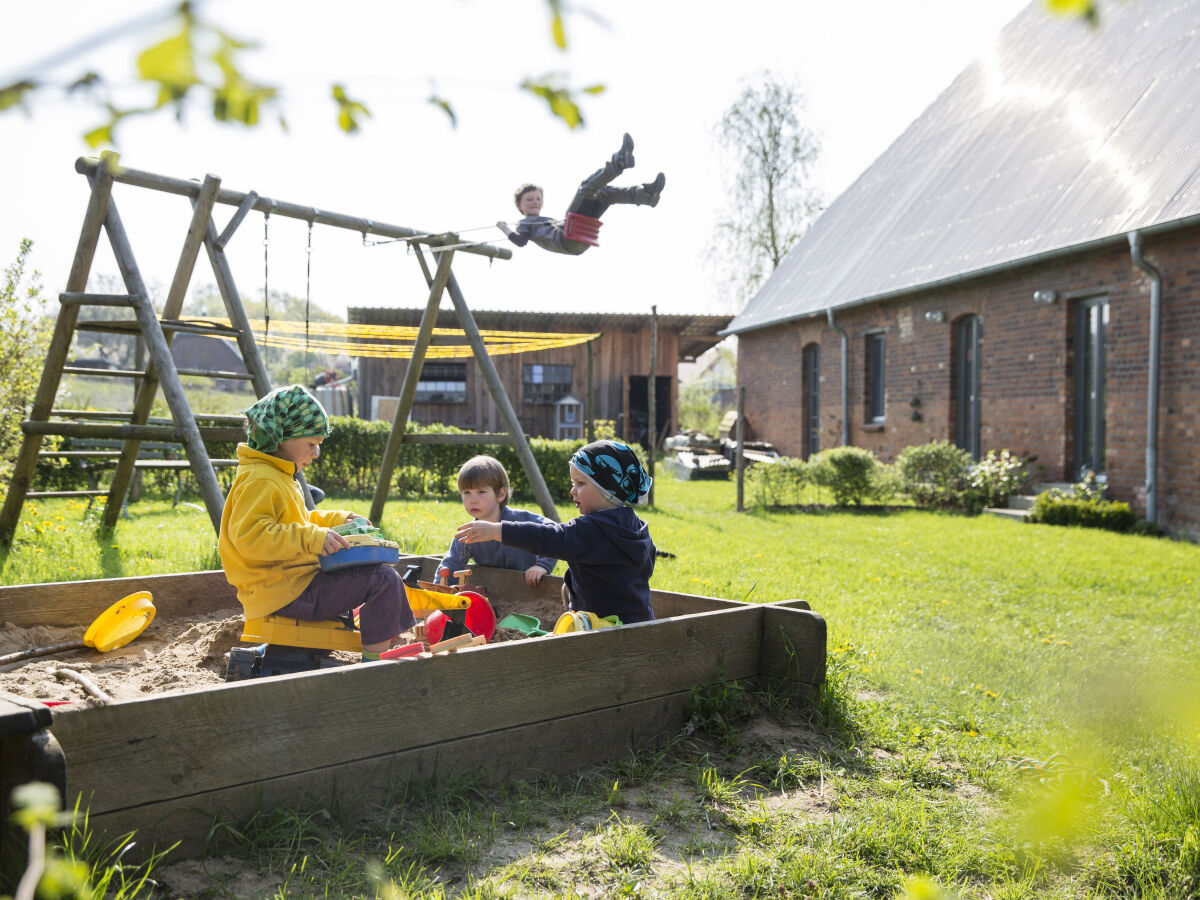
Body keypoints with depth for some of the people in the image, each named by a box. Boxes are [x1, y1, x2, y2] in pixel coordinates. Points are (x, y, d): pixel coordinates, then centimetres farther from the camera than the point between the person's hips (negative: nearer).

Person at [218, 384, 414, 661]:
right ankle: (374, 664, -15)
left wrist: (335, 520, 18)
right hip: (284, 593, -11)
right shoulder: (260, 481, -18)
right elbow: (249, 536, -30)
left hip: (294, 581, 11)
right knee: (383, 580, -19)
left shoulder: (277, 477, 17)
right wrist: (310, 538, -37)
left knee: (377, 571, 24)